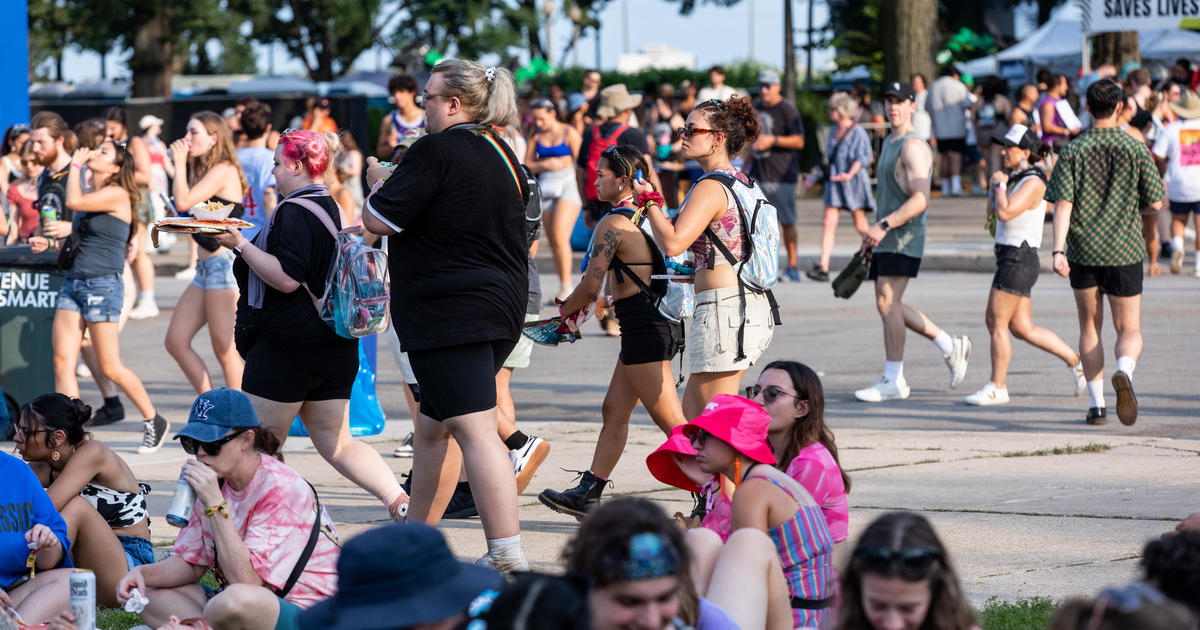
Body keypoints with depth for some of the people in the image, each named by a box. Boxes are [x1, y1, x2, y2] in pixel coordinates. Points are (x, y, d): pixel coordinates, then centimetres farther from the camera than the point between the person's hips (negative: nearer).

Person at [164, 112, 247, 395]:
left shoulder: (223, 171, -12)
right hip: (206, 266, 10)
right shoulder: (202, 170, 17)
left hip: (225, 264, -10)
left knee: (224, 349, -6)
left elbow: (183, 201, -20)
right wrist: (184, 164, 12)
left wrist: (180, 163, -9)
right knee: (175, 341, 6)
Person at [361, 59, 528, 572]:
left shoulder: (436, 152, -14)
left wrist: (379, 182, 8)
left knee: (474, 430, -13)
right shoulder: (501, 154, 13)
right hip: (502, 307, 9)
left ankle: (507, 556, -19)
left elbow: (377, 221, -13)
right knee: (433, 428, 19)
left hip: (451, 312, -9)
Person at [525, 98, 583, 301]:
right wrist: (545, 165, -8)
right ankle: (566, 287, 11)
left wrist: (585, 192, -10)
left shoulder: (569, 133, -2)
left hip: (567, 186, -5)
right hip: (545, 186, 5)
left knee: (560, 236, -20)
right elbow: (527, 166, 11)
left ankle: (566, 286, -18)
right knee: (553, 240, 4)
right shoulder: (536, 137, 12)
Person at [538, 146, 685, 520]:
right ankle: (588, 493, 23)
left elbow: (591, 285, -16)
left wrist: (565, 310, 4)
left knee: (673, 423, -8)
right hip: (658, 322, 10)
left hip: (645, 330, -10)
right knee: (614, 411, 16)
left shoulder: (614, 223, -15)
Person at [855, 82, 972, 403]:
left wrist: (883, 225, -27)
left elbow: (920, 200, -21)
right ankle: (951, 346, 21)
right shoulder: (889, 143, 20)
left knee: (888, 303, -13)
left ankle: (893, 381, -10)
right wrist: (873, 233, 25)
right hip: (885, 238, 10)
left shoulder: (913, 147, -12)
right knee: (889, 305, 11)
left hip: (904, 237, -10)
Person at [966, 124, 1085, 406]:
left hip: (1019, 261, -10)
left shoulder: (1033, 183, -16)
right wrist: (996, 188, 3)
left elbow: (1004, 213, -26)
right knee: (1022, 328, 12)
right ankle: (1075, 360, 19)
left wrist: (1000, 184, -12)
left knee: (998, 324, -4)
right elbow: (993, 212, 19)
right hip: (1009, 259, 10)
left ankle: (997, 388, 3)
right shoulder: (1016, 178, 14)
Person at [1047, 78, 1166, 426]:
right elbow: (1155, 203, -1)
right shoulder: (1136, 149, -3)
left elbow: (1062, 204, -11)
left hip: (1082, 252, 1)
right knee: (1129, 330, 6)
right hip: (1124, 252, -1)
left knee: (1089, 327, 16)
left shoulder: (1073, 152, -2)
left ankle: (1096, 404, 13)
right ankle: (1124, 371, -27)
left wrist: (1058, 250, -15)